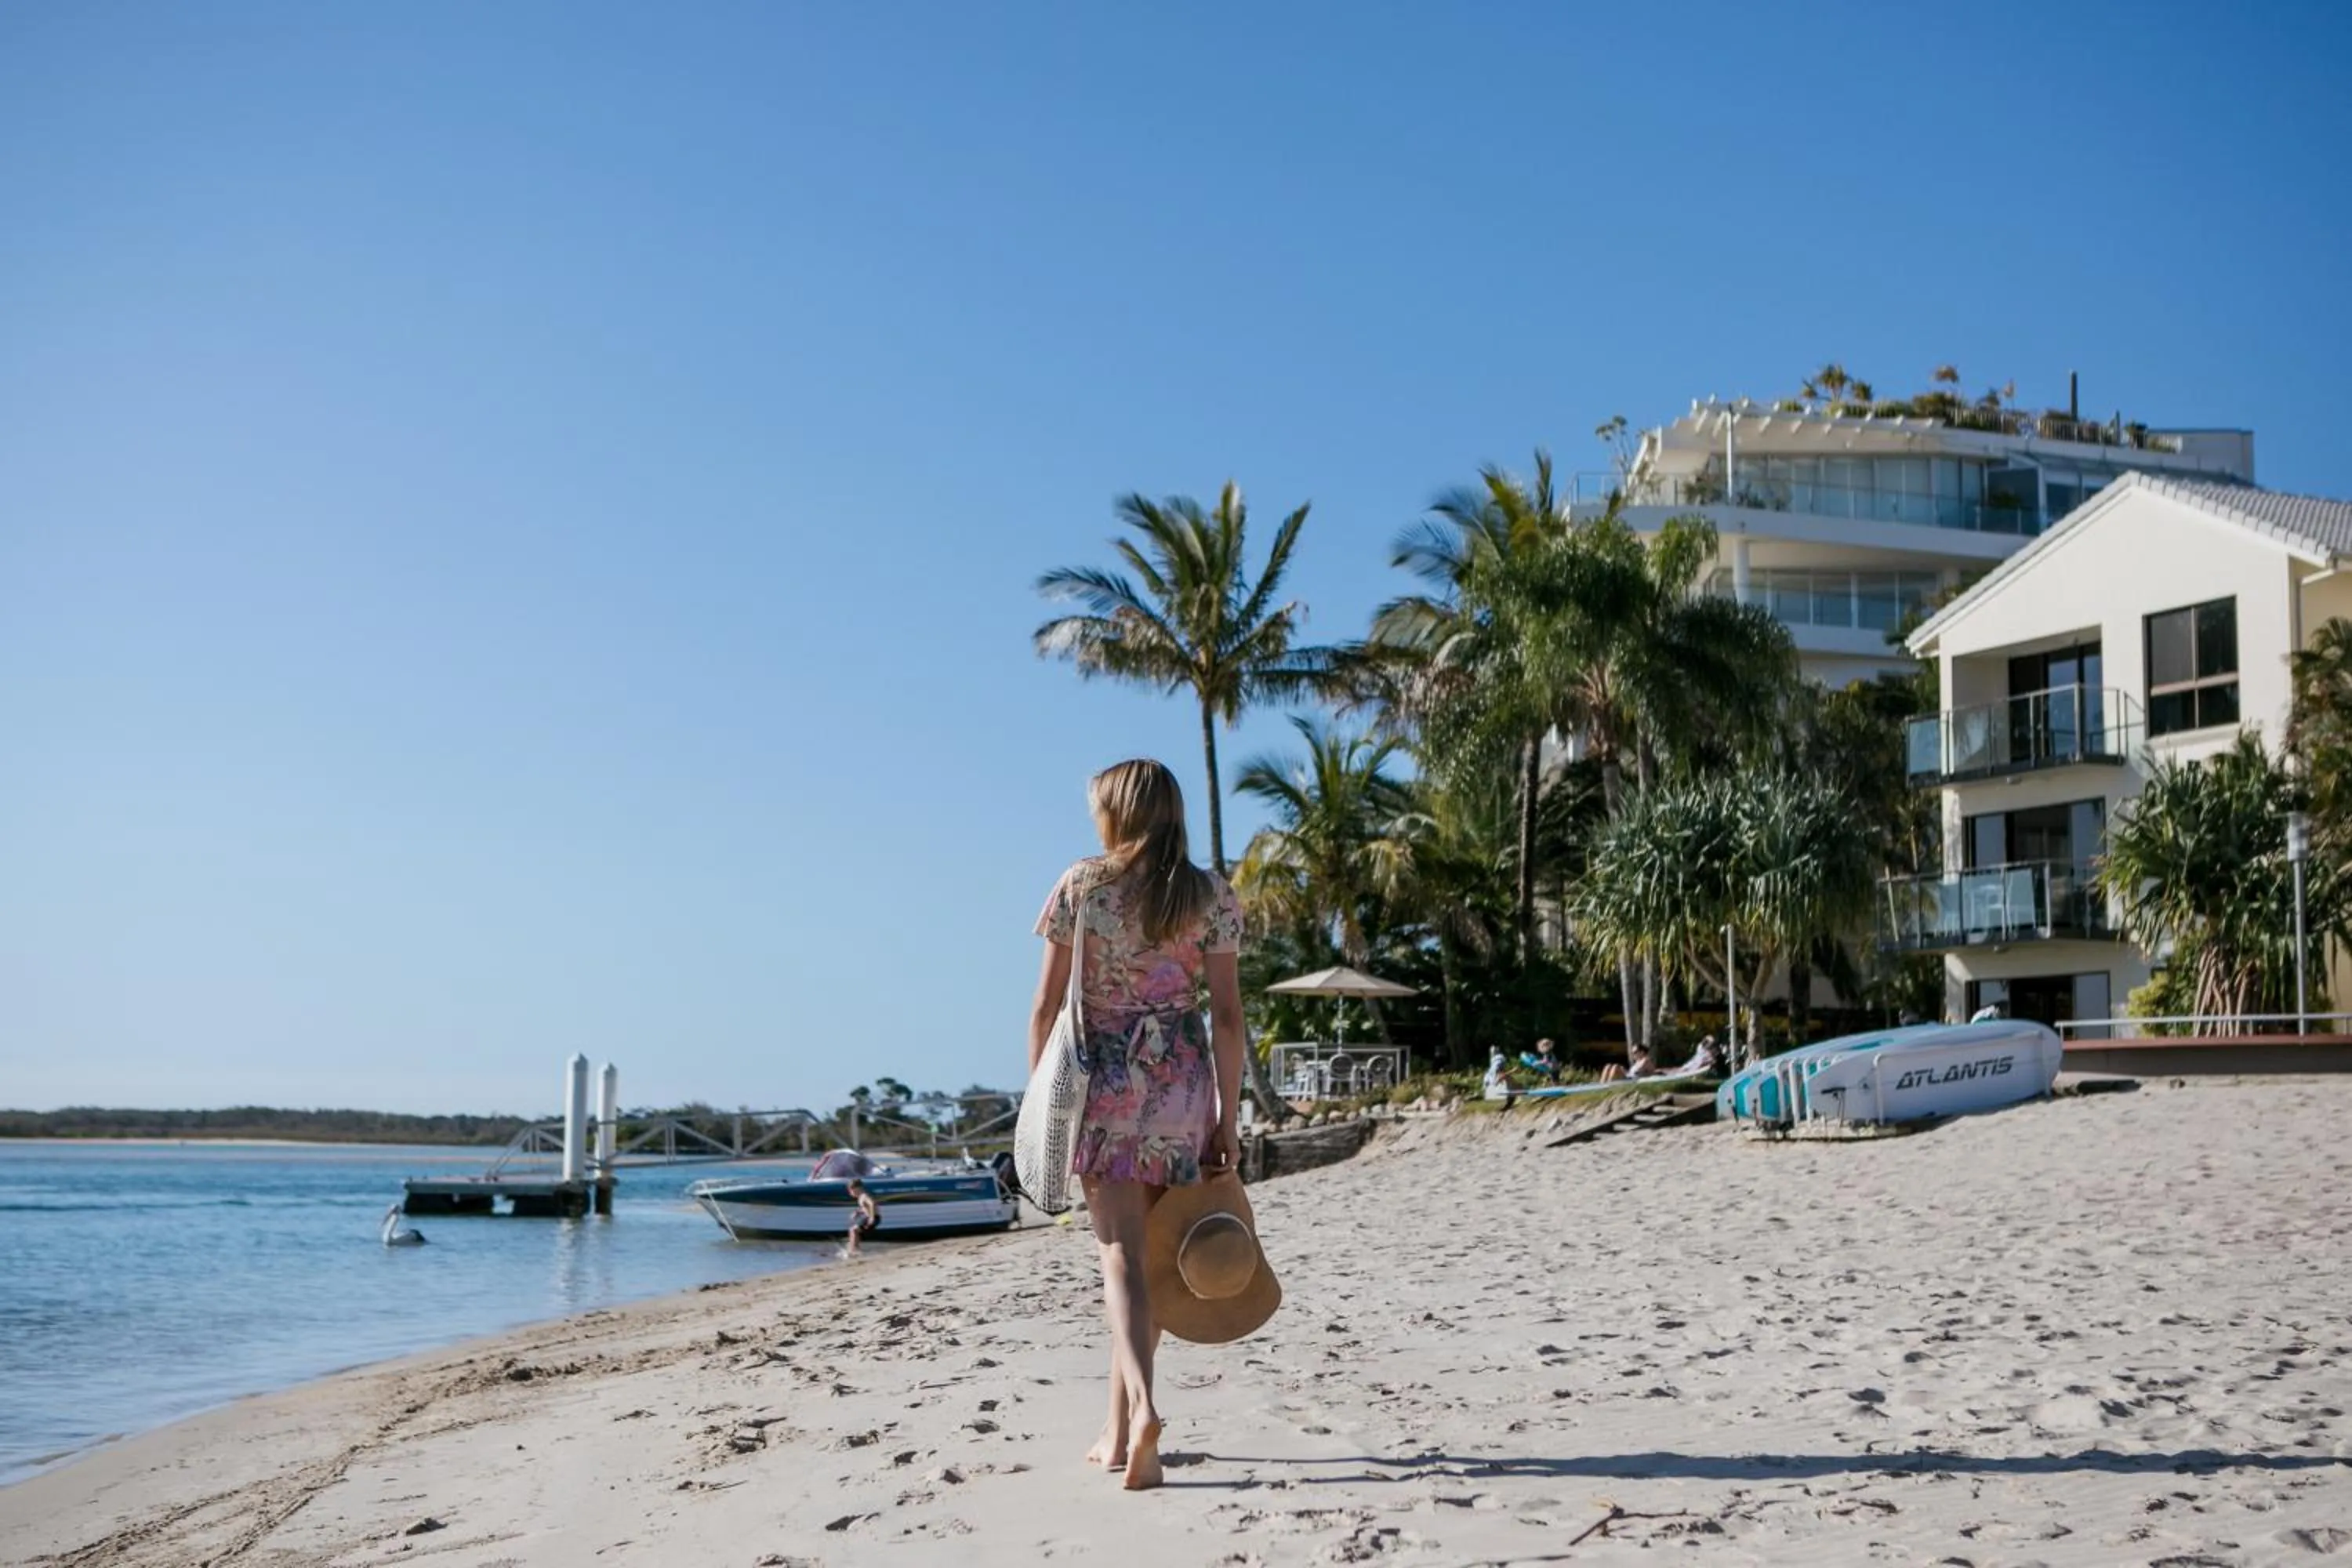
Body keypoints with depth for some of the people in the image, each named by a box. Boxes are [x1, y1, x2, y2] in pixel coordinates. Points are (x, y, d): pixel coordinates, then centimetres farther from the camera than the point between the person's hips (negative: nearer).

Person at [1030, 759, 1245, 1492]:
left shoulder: (1080, 886, -1)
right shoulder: (1211, 897, 2)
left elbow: (1046, 1006, -1)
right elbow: (1227, 1017, -1)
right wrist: (1228, 1117, 3)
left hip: (1101, 1079, -2)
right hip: (1182, 1084, 2)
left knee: (1120, 1253, -5)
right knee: (1151, 1254, 12)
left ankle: (1141, 1406, -27)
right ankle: (1119, 1428, 20)